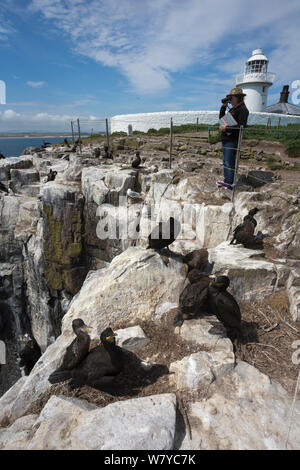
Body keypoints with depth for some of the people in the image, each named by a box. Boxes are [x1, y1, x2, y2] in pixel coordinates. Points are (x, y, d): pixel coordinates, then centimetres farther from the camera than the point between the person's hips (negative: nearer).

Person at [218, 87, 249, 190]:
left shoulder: (243, 109, -10)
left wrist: (226, 128, -20)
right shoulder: (233, 109, 19)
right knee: (225, 162, 15)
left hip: (232, 141, -10)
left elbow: (241, 127, -19)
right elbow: (221, 118, 23)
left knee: (230, 163, -8)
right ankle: (226, 180, 26)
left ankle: (229, 184, -2)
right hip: (226, 139, 10)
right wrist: (223, 106, 10)